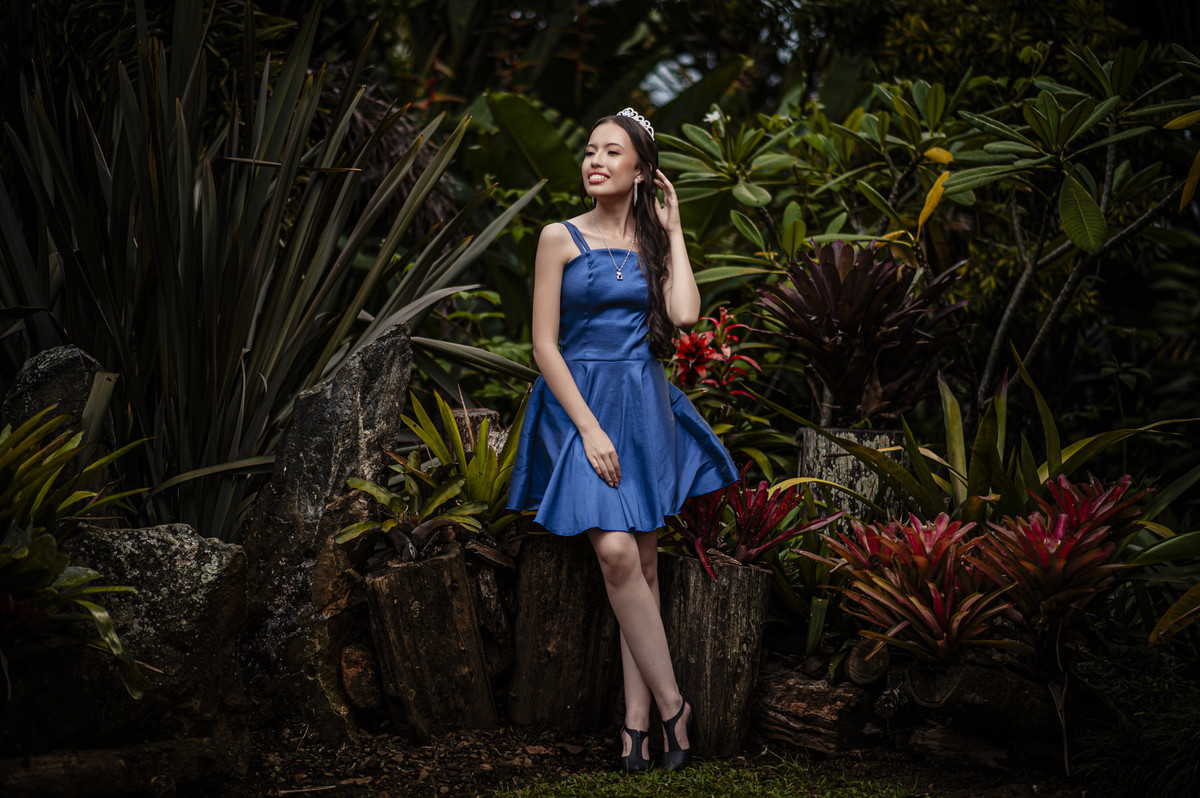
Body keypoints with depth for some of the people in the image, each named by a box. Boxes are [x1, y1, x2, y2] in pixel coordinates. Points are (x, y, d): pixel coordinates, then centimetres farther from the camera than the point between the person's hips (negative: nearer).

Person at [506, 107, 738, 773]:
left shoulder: (651, 242, 10)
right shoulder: (561, 237, 0)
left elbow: (684, 314, -8)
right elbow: (545, 344, -4)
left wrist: (672, 230, 1)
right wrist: (589, 427, -12)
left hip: (644, 406, 3)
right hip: (578, 402, -3)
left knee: (642, 563, 1)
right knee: (615, 552, -17)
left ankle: (637, 718, 6)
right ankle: (672, 706, -6)